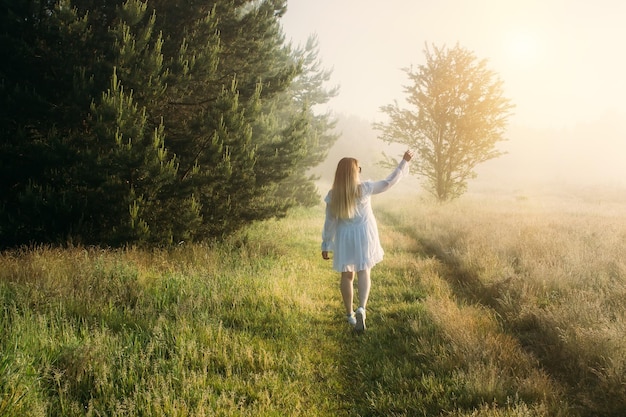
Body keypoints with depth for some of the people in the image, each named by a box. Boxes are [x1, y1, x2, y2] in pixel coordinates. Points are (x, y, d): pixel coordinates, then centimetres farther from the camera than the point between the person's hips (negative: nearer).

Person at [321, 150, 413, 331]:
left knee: (347, 275, 13)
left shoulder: (332, 195, -10)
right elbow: (388, 182, -5)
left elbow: (329, 222, -5)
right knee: (363, 272, 7)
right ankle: (362, 308, -16)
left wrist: (326, 245, 5)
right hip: (364, 236, -1)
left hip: (344, 238, 1)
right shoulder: (365, 188, -13)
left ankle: (350, 313, 22)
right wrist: (404, 162, 4)